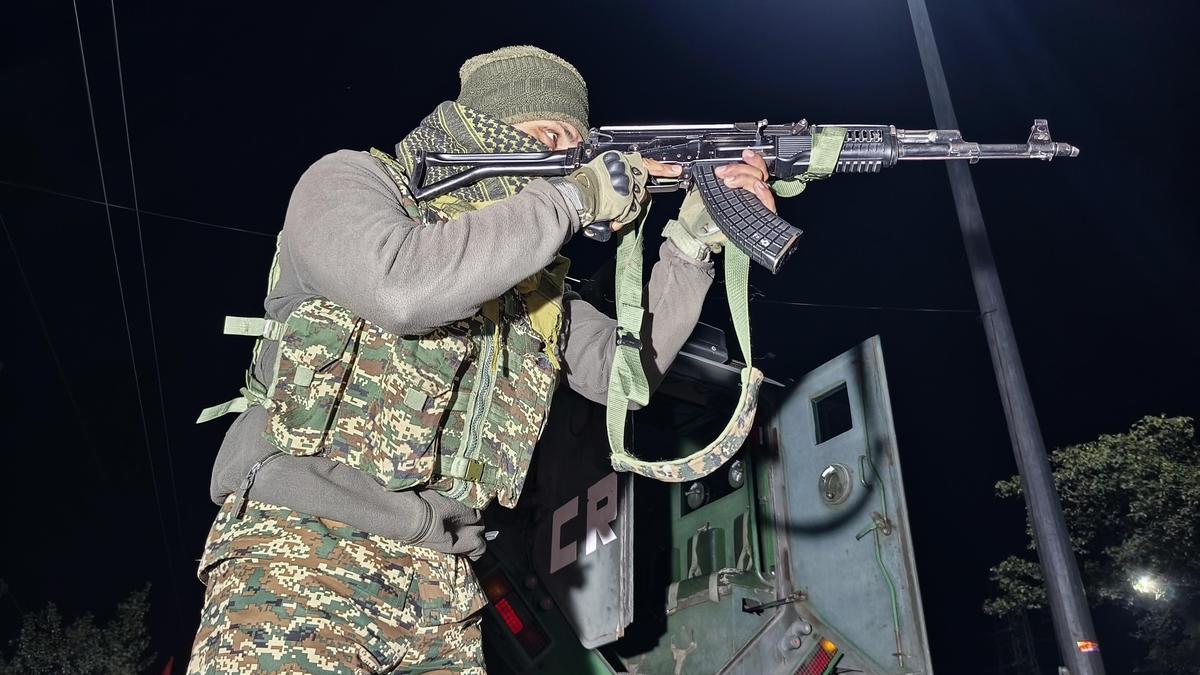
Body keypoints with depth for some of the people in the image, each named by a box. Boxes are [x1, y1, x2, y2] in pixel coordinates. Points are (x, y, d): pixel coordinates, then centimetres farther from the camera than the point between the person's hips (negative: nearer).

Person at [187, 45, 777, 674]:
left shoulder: (529, 279, 16)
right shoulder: (350, 179, -2)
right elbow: (404, 287, -23)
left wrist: (696, 238, 4)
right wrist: (572, 196, -14)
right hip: (298, 551, -5)